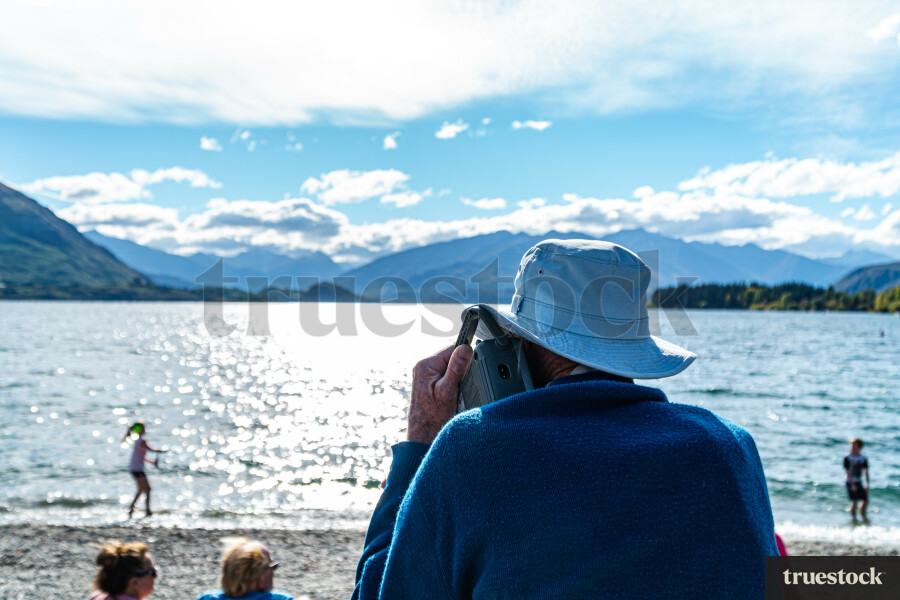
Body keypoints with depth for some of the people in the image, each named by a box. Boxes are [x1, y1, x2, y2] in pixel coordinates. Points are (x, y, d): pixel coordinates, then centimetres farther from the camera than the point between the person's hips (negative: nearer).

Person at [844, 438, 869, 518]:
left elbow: (866, 472, 6)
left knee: (866, 500, 7)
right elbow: (848, 472, -13)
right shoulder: (847, 458, -9)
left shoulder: (863, 459, 4)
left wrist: (867, 485, 1)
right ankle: (854, 518, -1)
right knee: (854, 501, -12)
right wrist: (852, 484, -19)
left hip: (859, 482, 5)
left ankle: (863, 516, 27)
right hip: (851, 482, -5)